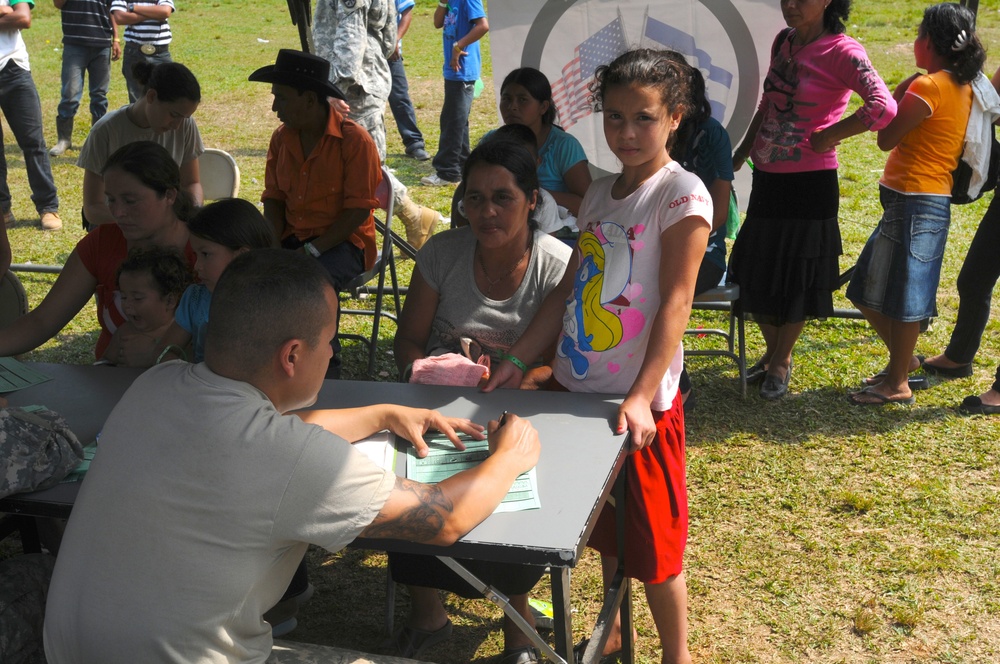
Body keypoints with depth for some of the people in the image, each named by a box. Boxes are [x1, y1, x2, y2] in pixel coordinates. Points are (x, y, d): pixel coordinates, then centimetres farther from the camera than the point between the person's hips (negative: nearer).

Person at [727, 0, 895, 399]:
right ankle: (772, 351, 33)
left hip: (809, 183, -6)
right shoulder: (783, 41, 6)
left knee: (795, 276, 6)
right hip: (767, 179, 7)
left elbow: (883, 107, -29)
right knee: (754, 271, 12)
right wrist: (742, 152, 16)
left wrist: (825, 138, -20)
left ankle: (781, 362, 25)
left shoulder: (842, 52, -15)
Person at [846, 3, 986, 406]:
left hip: (914, 202, -10)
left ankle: (898, 384, 10)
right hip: (933, 200, 10)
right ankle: (903, 360, 30)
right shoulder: (962, 88, 12)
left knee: (900, 294, 0)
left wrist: (901, 89, -4)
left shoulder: (929, 86, -16)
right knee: (869, 290, 17)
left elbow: (887, 138, -13)